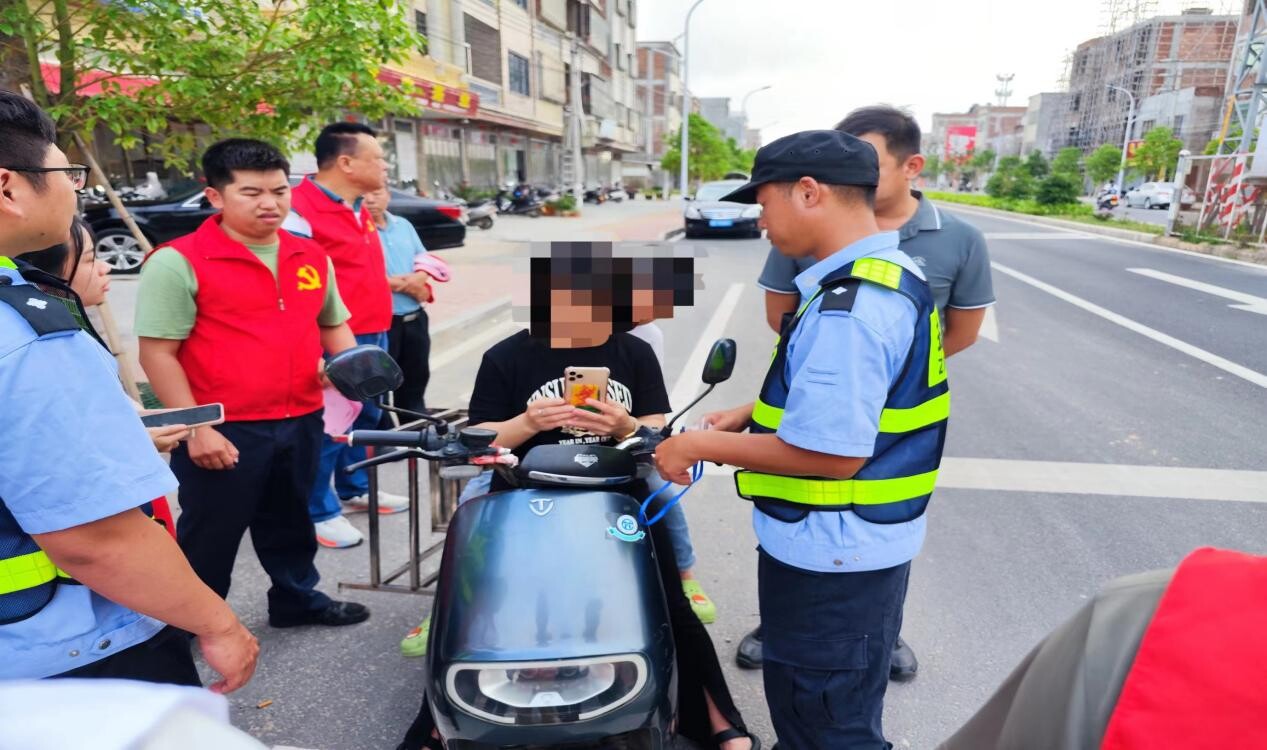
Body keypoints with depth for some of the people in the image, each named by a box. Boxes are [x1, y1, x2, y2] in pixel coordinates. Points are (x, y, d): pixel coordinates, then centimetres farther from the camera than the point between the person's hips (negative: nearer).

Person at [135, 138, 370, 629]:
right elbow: (158, 353, -12)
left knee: (289, 523, 23)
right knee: (209, 536, 10)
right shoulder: (179, 262, -11)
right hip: (223, 430, -5)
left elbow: (332, 324, 20)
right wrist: (195, 427, -16)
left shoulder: (310, 257, 7)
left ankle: (298, 599, 42)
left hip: (301, 421, 6)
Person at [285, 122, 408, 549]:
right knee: (327, 428, -2)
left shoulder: (358, 207, 15)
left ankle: (355, 489, 35)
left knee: (366, 417, 19)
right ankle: (319, 512, 12)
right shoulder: (301, 209, -16)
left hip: (373, 334, 10)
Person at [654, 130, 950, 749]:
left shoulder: (847, 308, -27)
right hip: (862, 545, 10)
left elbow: (832, 450, -28)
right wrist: (750, 415, 9)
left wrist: (702, 446, -18)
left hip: (829, 559, -10)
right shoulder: (893, 277, 6)